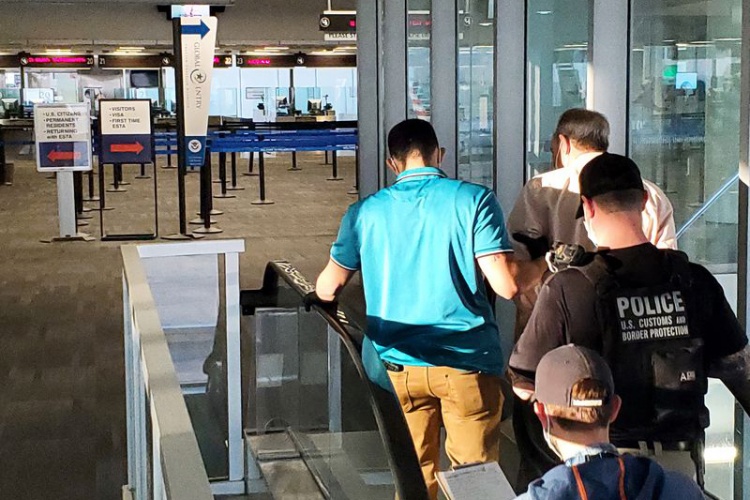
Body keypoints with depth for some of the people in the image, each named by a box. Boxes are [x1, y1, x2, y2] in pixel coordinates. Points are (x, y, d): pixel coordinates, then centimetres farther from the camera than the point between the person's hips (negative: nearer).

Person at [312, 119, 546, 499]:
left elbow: (327, 289, 8)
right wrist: (544, 264, 9)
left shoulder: (365, 212, 2)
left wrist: (322, 288, 32)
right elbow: (506, 285, -11)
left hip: (400, 366, 2)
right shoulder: (473, 199, -5)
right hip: (467, 363, -2)